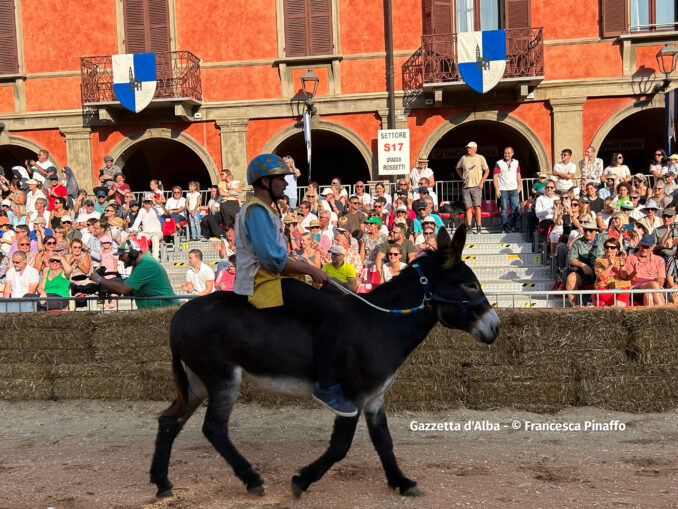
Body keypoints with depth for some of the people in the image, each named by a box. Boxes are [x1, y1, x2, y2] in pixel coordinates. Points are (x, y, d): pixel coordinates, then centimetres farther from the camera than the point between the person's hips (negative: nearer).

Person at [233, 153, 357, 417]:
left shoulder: (265, 210, 20)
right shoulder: (256, 210, -14)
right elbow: (273, 258, -22)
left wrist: (307, 267, 10)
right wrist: (311, 270, -13)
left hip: (273, 280, 11)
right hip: (264, 285, -11)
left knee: (332, 298, 14)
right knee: (331, 310, -22)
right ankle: (325, 387, -19)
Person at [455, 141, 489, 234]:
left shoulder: (480, 158, 4)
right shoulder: (464, 158, 11)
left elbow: (487, 170, 8)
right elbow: (458, 168, 27)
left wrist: (481, 182, -2)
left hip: (476, 186, -3)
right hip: (466, 187, 3)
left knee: (477, 206, -11)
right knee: (468, 208, 3)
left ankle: (478, 227, -10)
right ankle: (469, 227, 5)